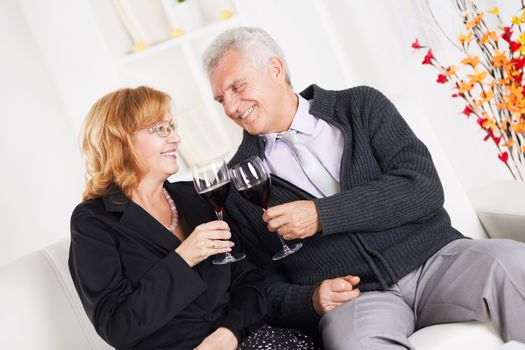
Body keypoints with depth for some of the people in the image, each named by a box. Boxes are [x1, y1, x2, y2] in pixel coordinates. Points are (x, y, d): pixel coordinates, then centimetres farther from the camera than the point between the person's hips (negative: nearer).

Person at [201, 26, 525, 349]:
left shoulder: (360, 105, 7)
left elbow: (424, 188, -5)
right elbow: (267, 287, 9)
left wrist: (321, 215, -12)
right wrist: (312, 298, -12)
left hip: (434, 260, 2)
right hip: (352, 297, -1)